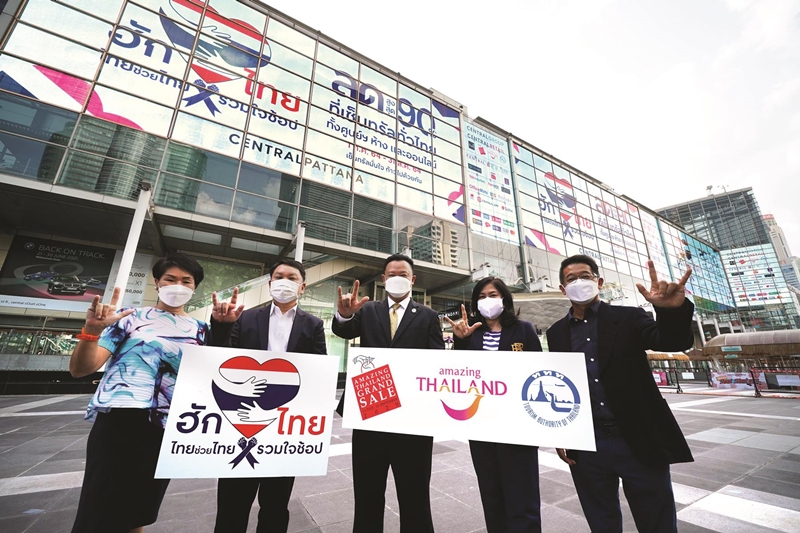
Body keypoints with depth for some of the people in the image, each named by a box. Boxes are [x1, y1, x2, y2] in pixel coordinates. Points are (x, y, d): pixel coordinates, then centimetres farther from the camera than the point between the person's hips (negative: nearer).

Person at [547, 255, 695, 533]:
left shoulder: (628, 318, -1)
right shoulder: (556, 333, 4)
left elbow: (676, 342, -16)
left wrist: (673, 310, -36)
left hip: (640, 441, -2)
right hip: (586, 447, 2)